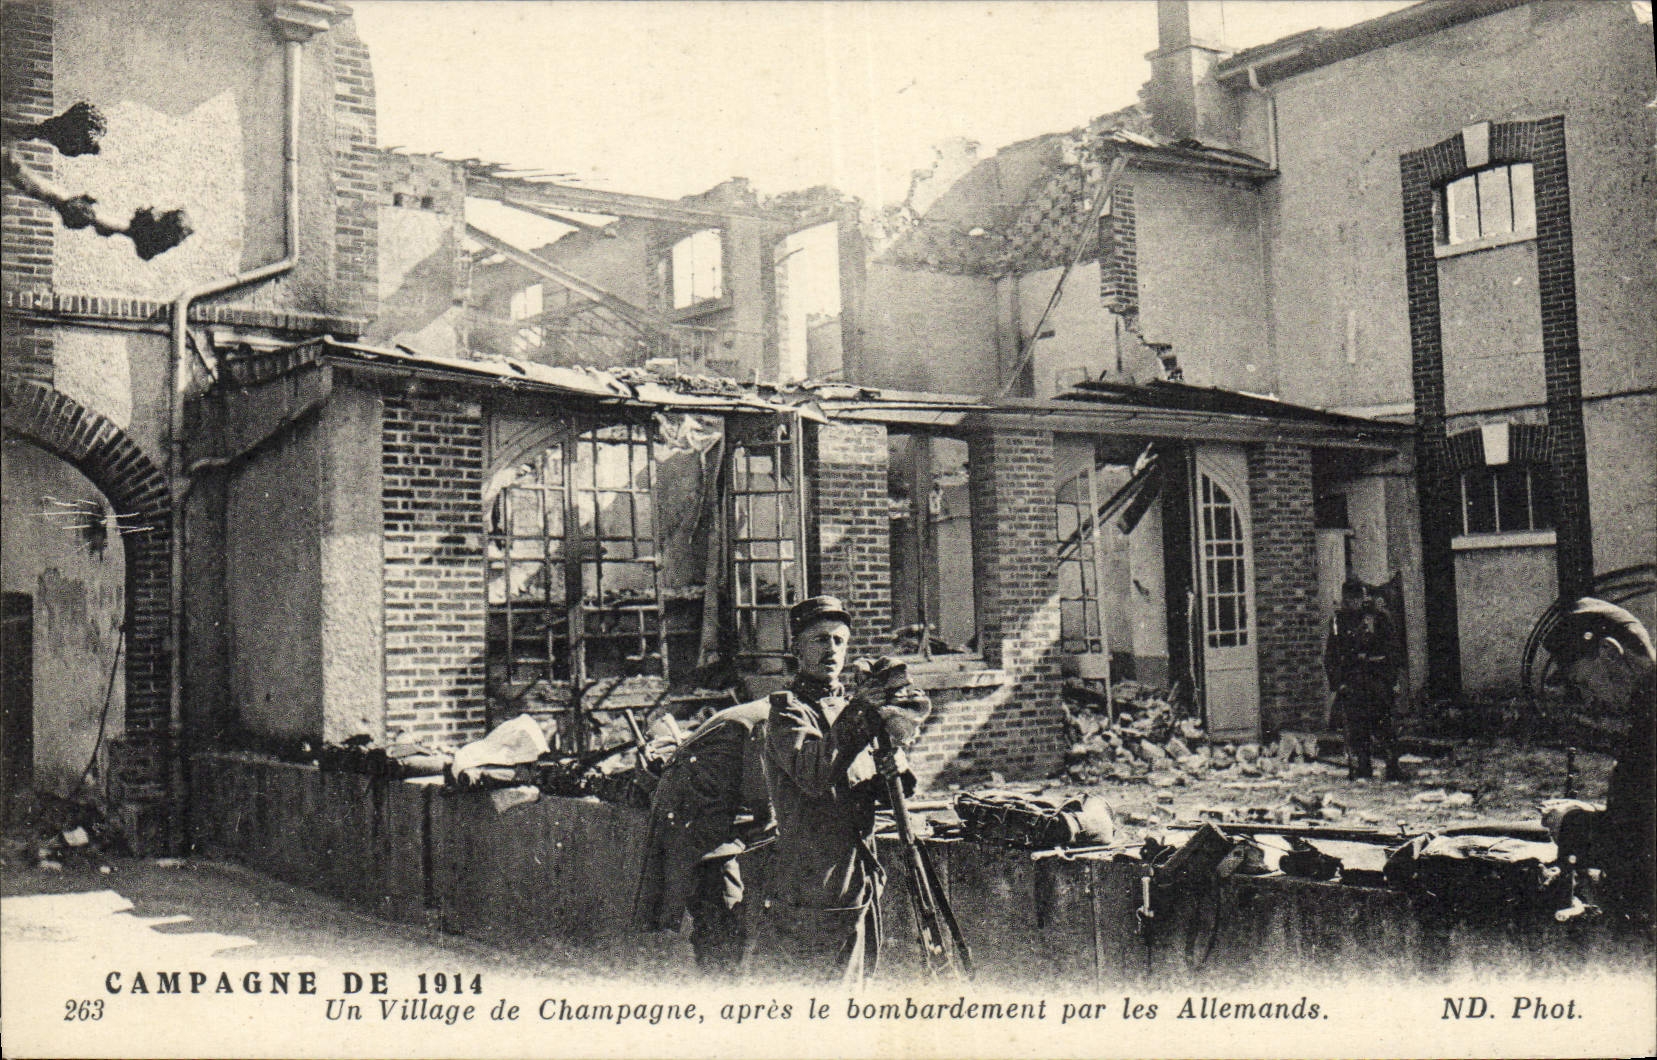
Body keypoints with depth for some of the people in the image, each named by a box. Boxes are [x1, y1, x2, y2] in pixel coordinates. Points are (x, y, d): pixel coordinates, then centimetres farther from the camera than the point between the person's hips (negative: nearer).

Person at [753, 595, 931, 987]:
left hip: (860, 885, 7)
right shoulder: (786, 709, -6)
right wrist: (858, 713, -31)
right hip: (809, 892, -7)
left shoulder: (851, 707, 16)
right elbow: (813, 773, -25)